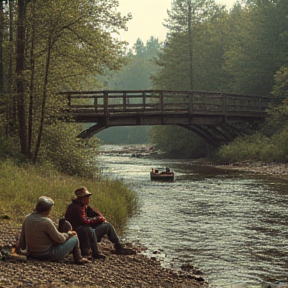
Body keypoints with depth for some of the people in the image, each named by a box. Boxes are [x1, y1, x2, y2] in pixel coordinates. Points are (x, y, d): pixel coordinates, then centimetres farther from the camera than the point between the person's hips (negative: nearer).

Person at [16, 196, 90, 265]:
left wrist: (19, 247, 26)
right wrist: (68, 234, 3)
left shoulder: (27, 218, -3)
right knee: (74, 238, 3)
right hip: (47, 255, -9)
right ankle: (78, 259, 27)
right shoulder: (46, 222, -25)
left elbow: (22, 237, 7)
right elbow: (59, 239, -16)